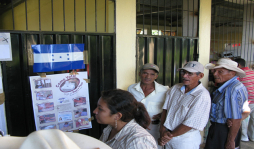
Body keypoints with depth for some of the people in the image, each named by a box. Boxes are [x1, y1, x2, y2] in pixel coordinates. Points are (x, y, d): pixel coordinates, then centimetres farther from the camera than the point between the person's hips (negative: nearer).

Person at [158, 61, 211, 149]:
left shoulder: (202, 96, -19)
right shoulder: (175, 88, 0)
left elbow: (190, 123, -20)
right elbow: (165, 109, 1)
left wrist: (171, 135, -14)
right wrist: (162, 130, -9)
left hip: (186, 142, -5)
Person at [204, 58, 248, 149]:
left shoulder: (235, 89, -25)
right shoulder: (224, 86, 8)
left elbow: (236, 120, -25)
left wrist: (230, 141, -21)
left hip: (224, 131, -9)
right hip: (216, 128, 9)